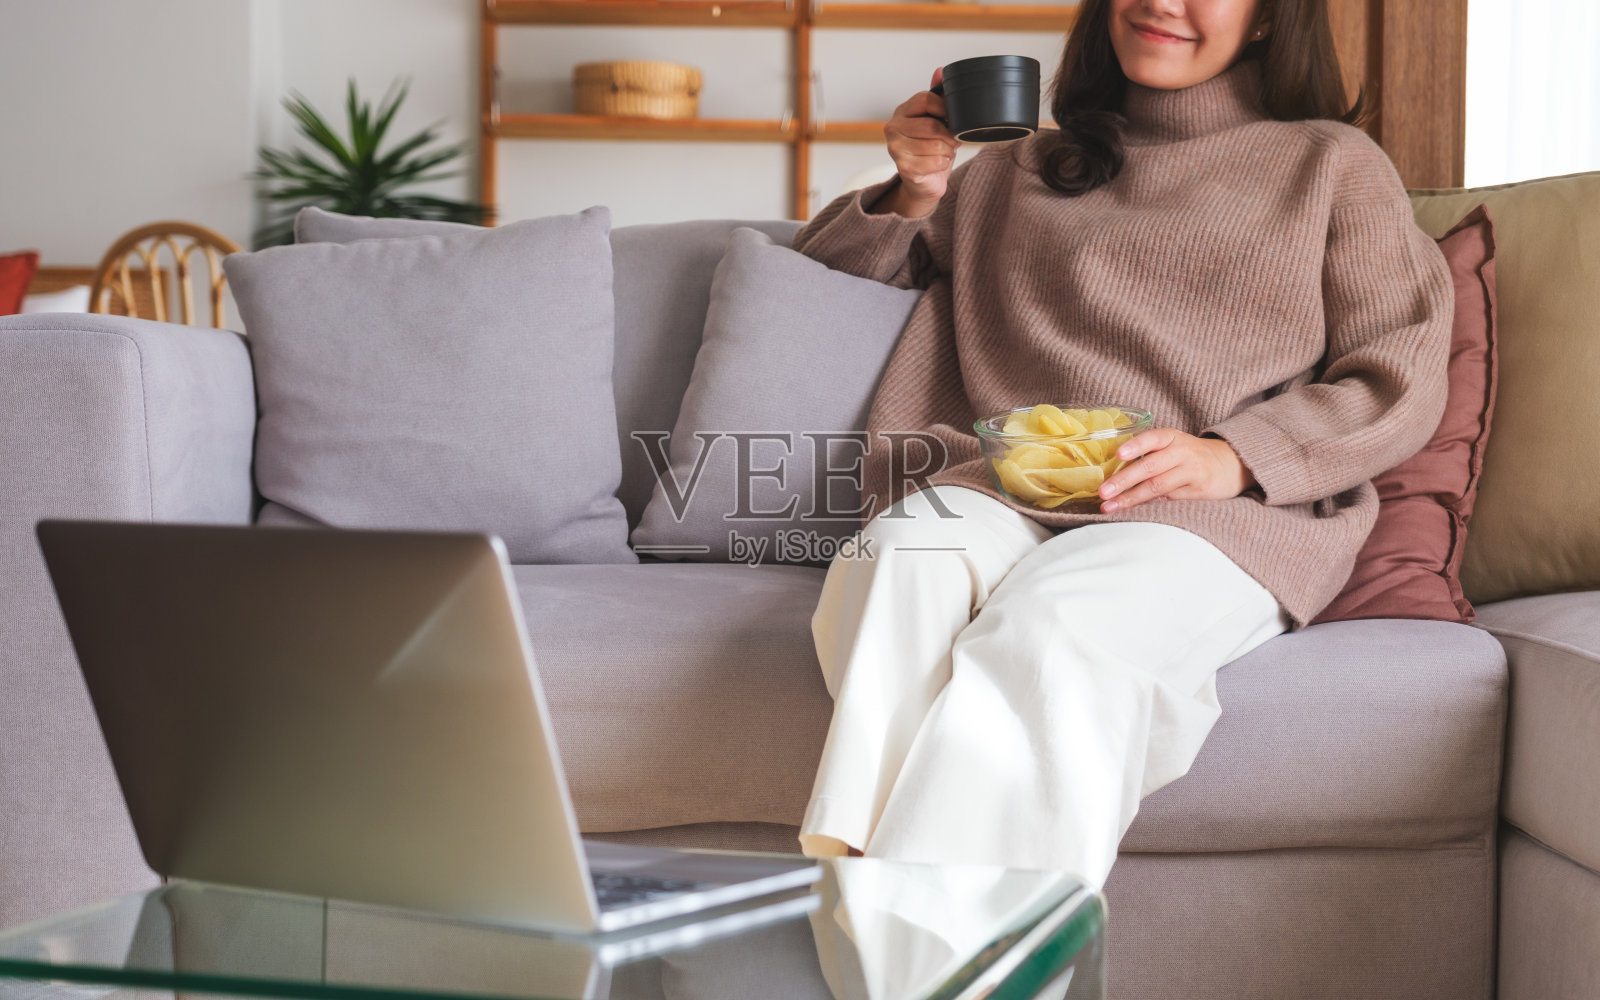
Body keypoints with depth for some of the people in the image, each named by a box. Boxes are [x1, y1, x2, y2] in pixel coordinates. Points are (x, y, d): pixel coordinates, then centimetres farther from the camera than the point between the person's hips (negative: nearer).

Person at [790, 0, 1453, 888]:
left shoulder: (1333, 165, 19)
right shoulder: (1018, 174, 27)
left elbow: (1400, 386, 9)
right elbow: (827, 262, 37)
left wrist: (1232, 456, -9)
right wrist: (910, 196, 14)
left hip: (1227, 512, -2)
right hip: (1006, 488, 3)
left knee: (1046, 621, -37)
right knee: (902, 550, -34)